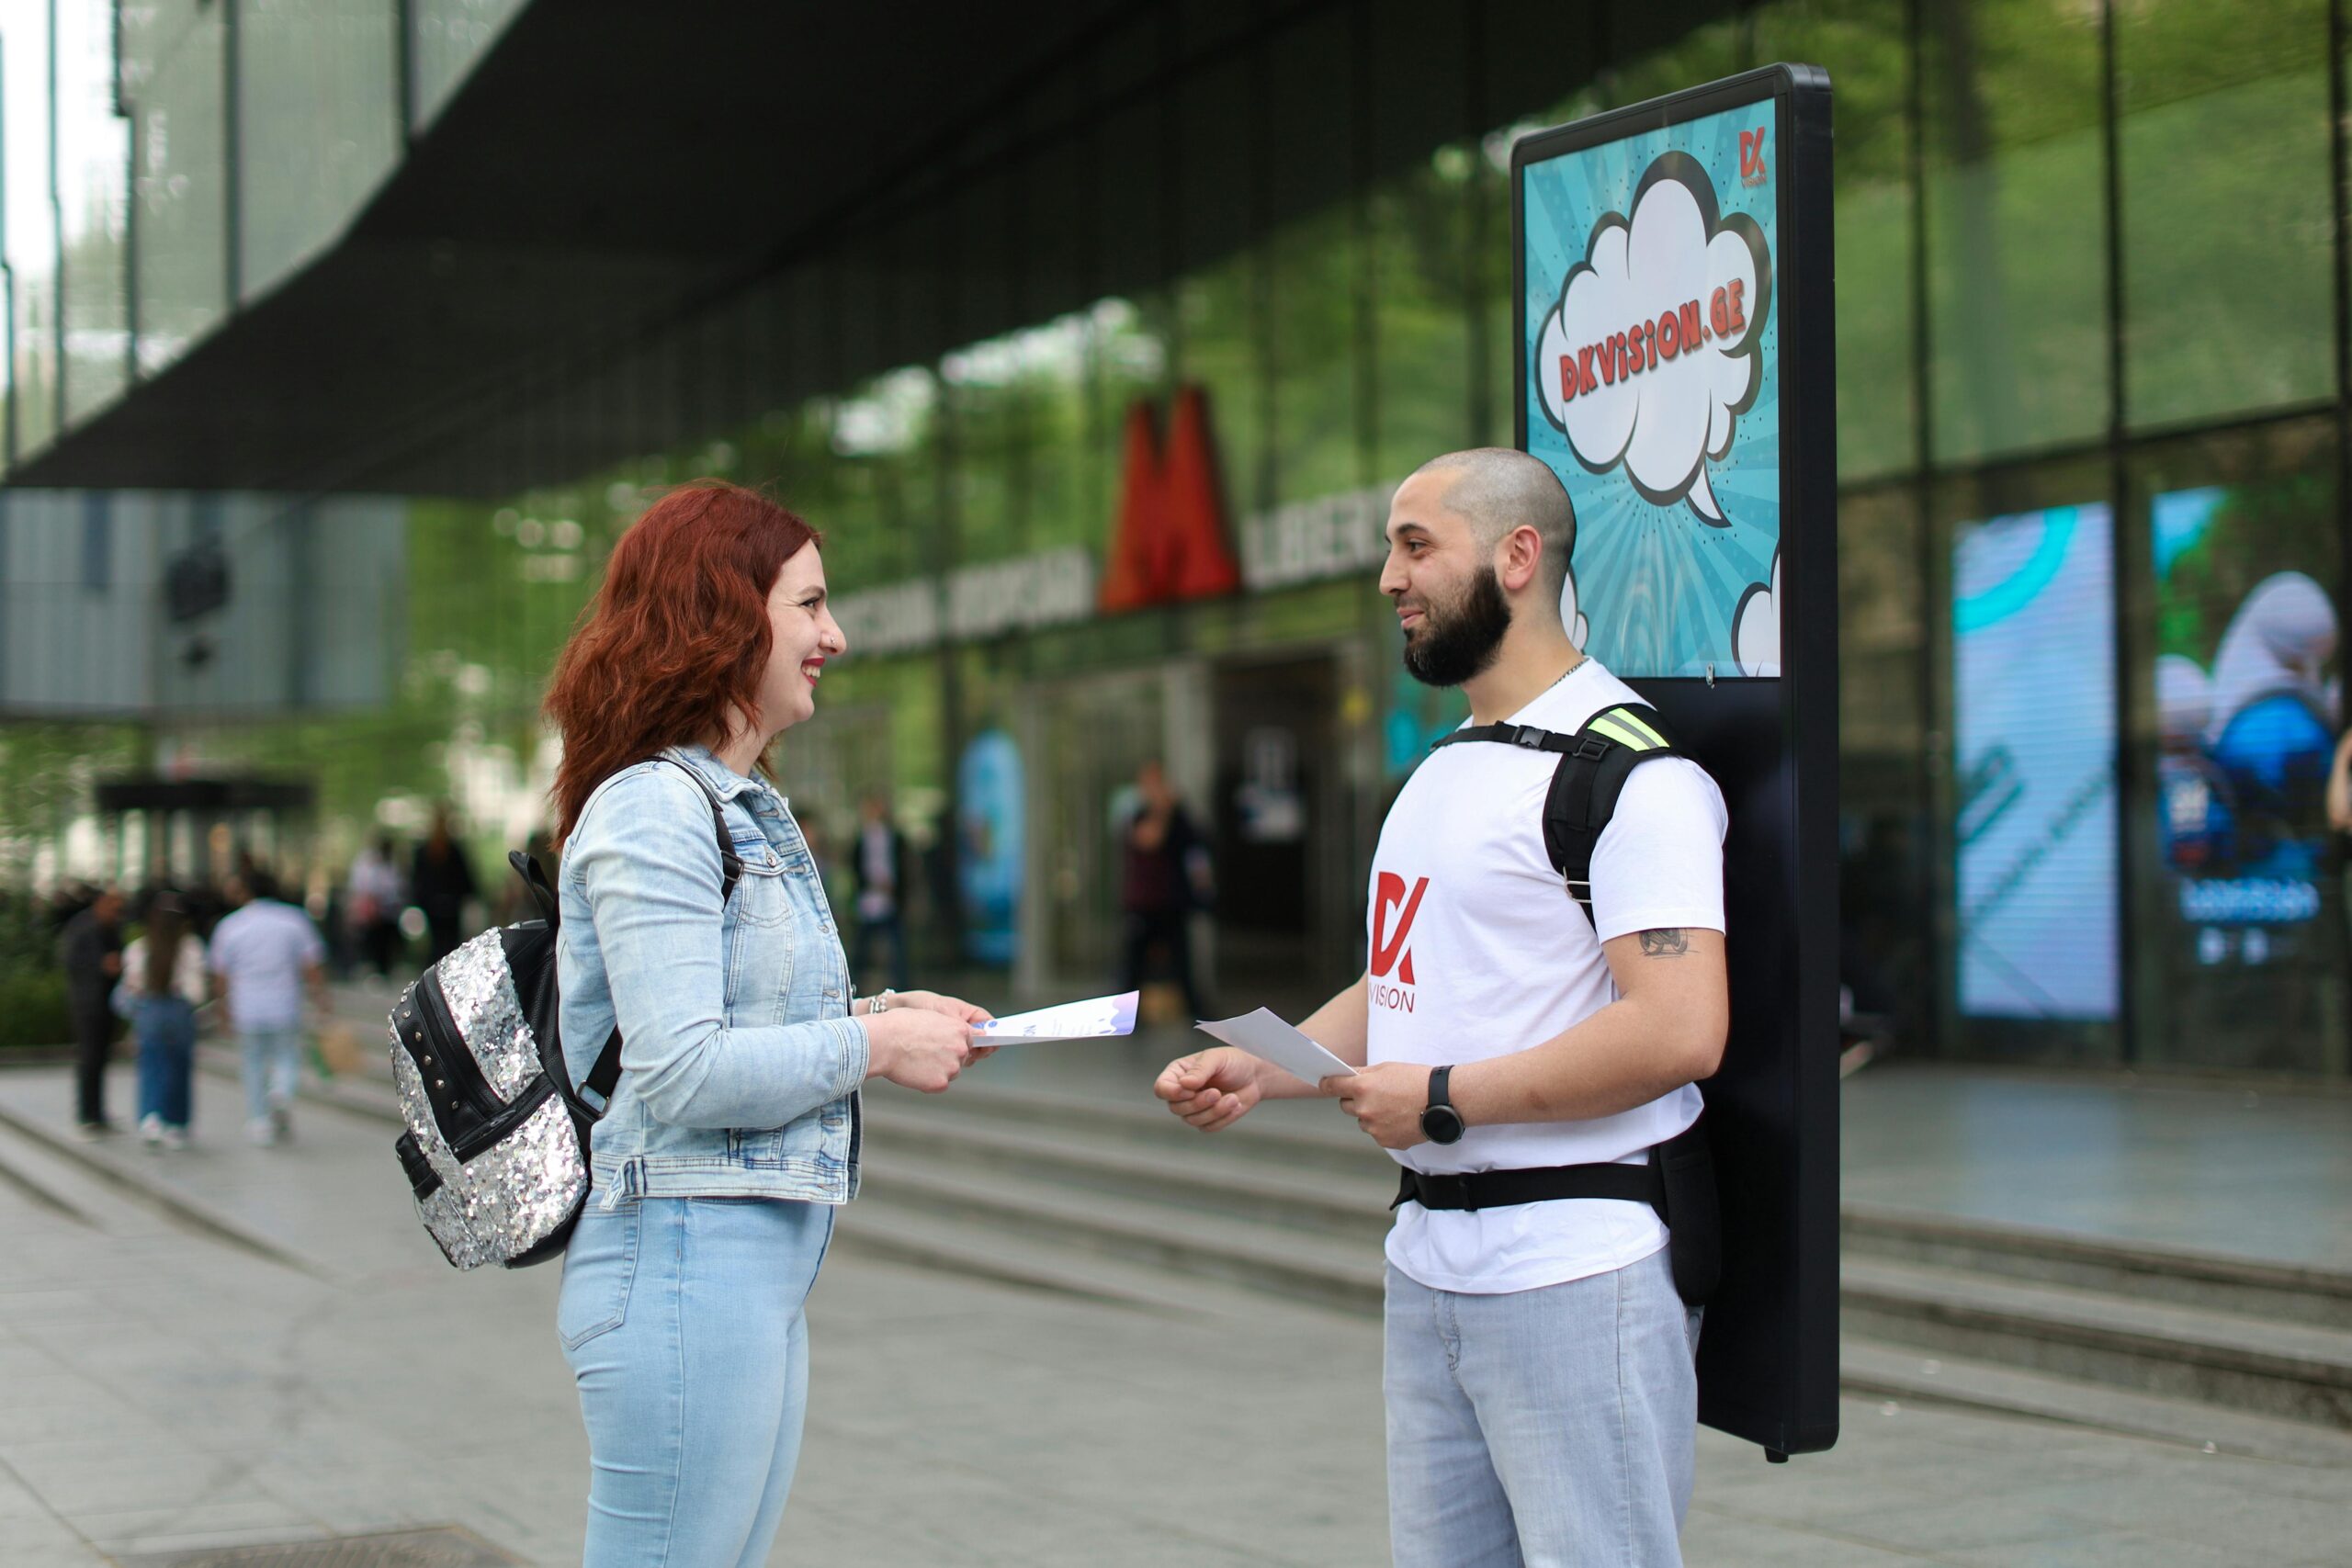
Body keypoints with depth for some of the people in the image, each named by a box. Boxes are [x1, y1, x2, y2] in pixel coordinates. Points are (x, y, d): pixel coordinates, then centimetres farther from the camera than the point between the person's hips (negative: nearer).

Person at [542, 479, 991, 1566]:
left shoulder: (750, 813, 17)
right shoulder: (651, 811, -14)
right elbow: (682, 1071, -21)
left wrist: (872, 1015, 6)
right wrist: (874, 1046, -13)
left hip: (763, 1271, 10)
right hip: (686, 1261, -10)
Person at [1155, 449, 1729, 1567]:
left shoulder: (1627, 768, -14)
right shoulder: (1445, 768, 18)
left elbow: (1679, 1031, -24)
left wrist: (1443, 1097, -18)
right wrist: (1259, 1070, 7)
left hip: (1577, 1273, -9)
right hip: (1428, 1259, 9)